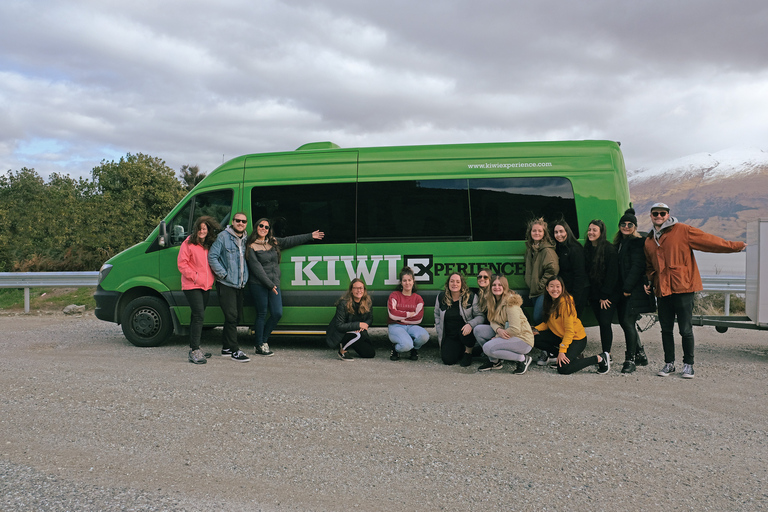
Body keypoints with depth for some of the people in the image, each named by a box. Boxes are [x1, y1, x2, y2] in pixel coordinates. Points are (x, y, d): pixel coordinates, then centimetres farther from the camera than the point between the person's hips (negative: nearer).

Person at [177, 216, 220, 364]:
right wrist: (194, 276, -13)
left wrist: (211, 278, 8)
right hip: (192, 286, -6)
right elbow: (181, 263, -8)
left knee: (197, 317, 13)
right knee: (199, 316, -15)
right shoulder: (189, 243, -5)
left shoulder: (210, 245, 13)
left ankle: (194, 348, 22)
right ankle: (195, 351, -13)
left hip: (206, 286, 6)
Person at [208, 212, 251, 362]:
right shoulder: (223, 236, -7)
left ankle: (226, 348, 23)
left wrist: (245, 277, 9)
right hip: (226, 284, -7)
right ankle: (234, 350, -2)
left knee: (236, 317, 11)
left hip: (240, 285, 7)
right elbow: (212, 256, -10)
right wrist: (223, 274, -13)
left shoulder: (246, 238, 11)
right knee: (231, 316, -8)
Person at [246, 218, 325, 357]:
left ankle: (262, 341, 17)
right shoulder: (252, 247, -4)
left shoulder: (274, 242, 14)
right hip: (258, 285, -6)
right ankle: (259, 346, 10)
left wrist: (310, 236, 20)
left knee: (277, 314, 0)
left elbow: (291, 240, 19)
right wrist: (269, 284, -13)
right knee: (262, 314, -2)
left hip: (274, 285, 6)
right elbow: (257, 269, -10)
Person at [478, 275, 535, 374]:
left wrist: (497, 337, -15)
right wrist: (498, 329, -20)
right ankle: (494, 361, 8)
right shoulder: (492, 300, 7)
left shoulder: (510, 302, -19)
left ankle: (522, 359, -10)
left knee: (487, 348, -25)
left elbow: (515, 329, -23)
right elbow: (493, 321, 4)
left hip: (523, 339, -8)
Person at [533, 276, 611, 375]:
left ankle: (599, 359, -7)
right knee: (534, 339, -11)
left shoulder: (566, 302, -23)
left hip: (576, 338, -7)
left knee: (563, 369, -23)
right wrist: (536, 329, -7)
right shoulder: (549, 301, 1)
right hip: (559, 336, 7)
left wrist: (562, 350, -29)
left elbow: (569, 330, -23)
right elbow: (548, 322, 12)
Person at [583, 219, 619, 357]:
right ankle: (606, 354, 14)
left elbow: (612, 275, -13)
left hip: (608, 296, -6)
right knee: (602, 323, 8)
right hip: (594, 294, 6)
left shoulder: (609, 249, -11)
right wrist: (589, 294, 8)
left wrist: (605, 295, -13)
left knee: (605, 323, -9)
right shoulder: (587, 249, 9)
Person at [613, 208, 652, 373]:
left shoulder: (637, 243, -7)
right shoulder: (619, 243, 18)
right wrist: (619, 289, 11)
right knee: (624, 322, 11)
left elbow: (637, 267, -14)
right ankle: (640, 355, 25)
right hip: (622, 290, 8)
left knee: (628, 322, -11)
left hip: (634, 291, -8)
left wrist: (627, 288, -17)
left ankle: (630, 360, -3)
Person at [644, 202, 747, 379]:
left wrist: (736, 246, -1)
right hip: (662, 290, 5)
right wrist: (649, 281, 15)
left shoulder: (682, 230, -1)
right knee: (666, 329, 10)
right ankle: (669, 363, 22)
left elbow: (708, 240, 0)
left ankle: (688, 364, 14)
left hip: (683, 288, -5)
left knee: (685, 330, -2)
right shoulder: (649, 241, 15)